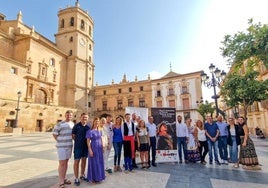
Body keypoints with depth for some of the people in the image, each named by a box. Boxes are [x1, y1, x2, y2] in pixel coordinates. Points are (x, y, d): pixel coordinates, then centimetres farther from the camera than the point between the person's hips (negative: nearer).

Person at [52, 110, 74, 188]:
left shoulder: (73, 124, 5)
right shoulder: (60, 124, -13)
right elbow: (54, 134, -9)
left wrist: (70, 142, 10)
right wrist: (60, 142, -5)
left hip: (69, 146, 6)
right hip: (61, 146, -6)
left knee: (66, 162, 15)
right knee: (62, 163, -1)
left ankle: (64, 178, 30)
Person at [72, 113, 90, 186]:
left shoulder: (88, 126, 2)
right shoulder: (76, 126, -9)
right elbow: (73, 135, -4)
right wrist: (78, 141, 0)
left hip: (86, 146, 4)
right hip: (78, 146, -4)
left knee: (84, 160, 15)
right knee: (77, 161, 3)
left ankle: (82, 175, 32)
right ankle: (76, 178, 16)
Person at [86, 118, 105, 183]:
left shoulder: (99, 131, 8)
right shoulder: (90, 131, -11)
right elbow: (88, 141, -13)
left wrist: (102, 147, 13)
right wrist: (90, 150, -17)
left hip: (99, 148, 6)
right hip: (93, 148, -6)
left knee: (100, 162, 12)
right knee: (93, 163, 3)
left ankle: (98, 177, 27)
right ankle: (92, 178, 19)